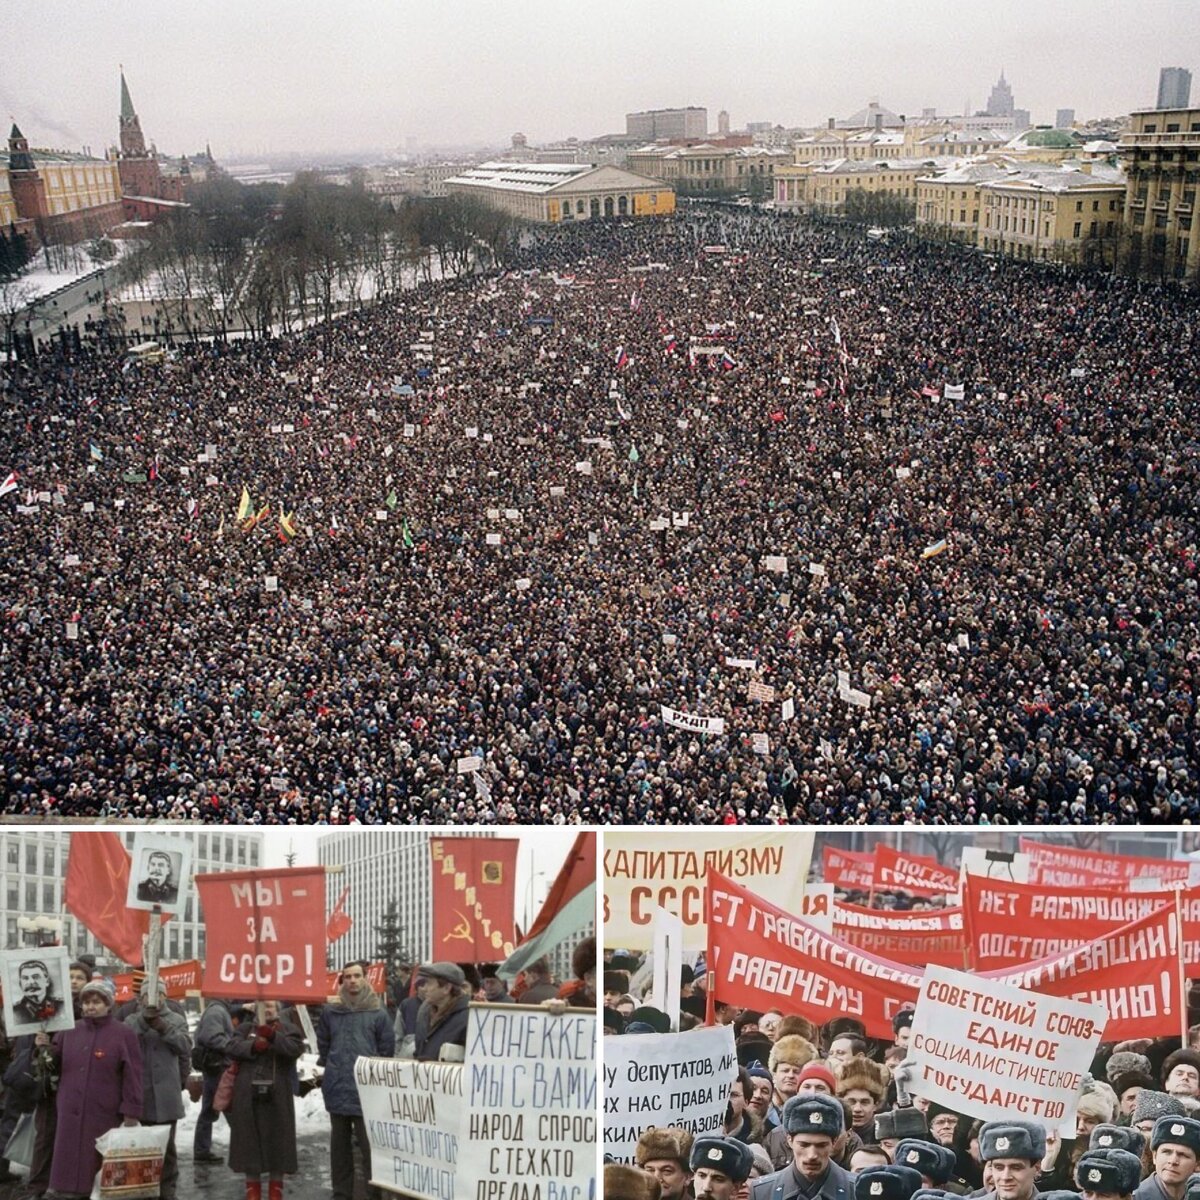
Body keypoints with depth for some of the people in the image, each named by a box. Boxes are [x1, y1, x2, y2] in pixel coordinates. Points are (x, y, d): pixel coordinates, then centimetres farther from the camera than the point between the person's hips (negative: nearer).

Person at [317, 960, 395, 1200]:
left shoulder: (377, 1013, -2)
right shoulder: (330, 1011, 6)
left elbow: (387, 1049, 3)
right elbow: (322, 1045, 17)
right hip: (337, 1089, 4)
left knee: (370, 1146, -8)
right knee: (339, 1146, 14)